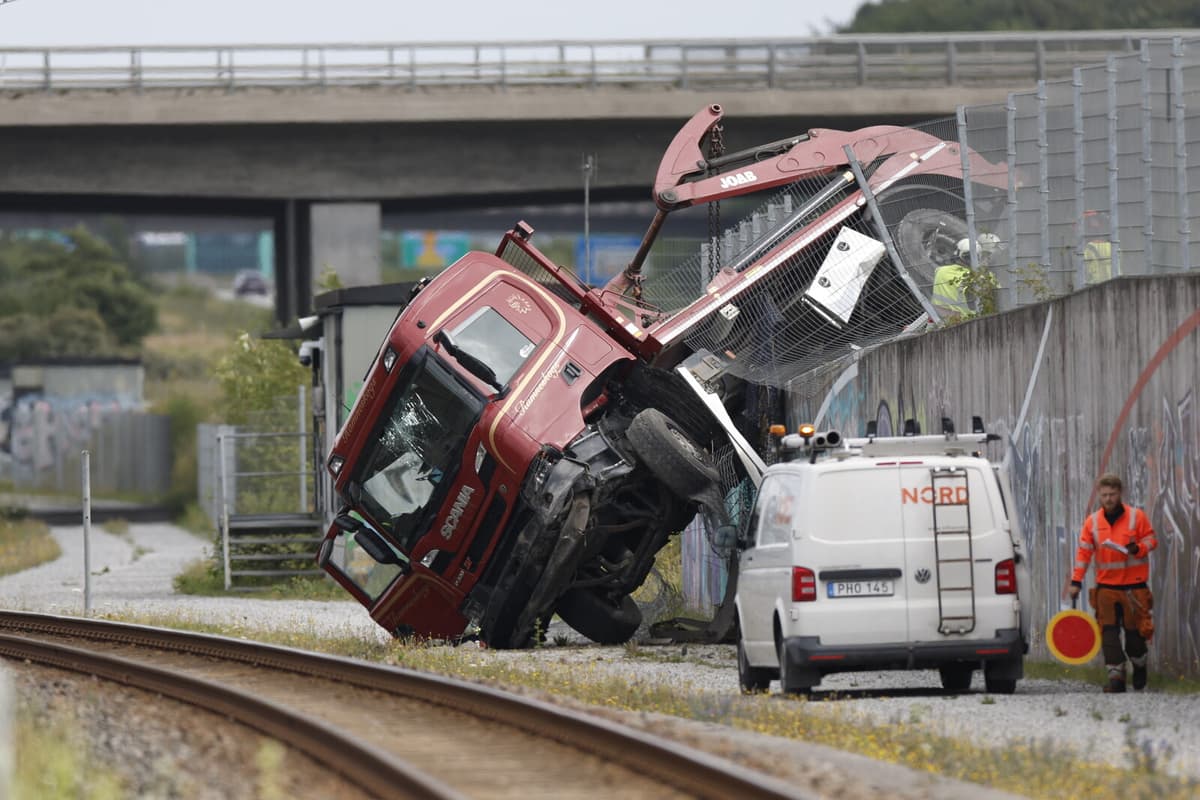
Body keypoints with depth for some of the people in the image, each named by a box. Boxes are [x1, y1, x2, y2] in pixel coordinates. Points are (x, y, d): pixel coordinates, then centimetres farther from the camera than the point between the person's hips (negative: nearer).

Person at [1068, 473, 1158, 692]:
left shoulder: (1136, 516, -1)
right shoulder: (1092, 521, 4)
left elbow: (1151, 540, 3)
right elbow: (1084, 551, 3)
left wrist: (1138, 548, -19)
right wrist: (1076, 581, -3)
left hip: (1134, 586, -2)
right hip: (1106, 586, 2)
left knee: (1134, 630, 4)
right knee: (1108, 632, -6)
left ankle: (1139, 665, 30)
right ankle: (1116, 676, -6)